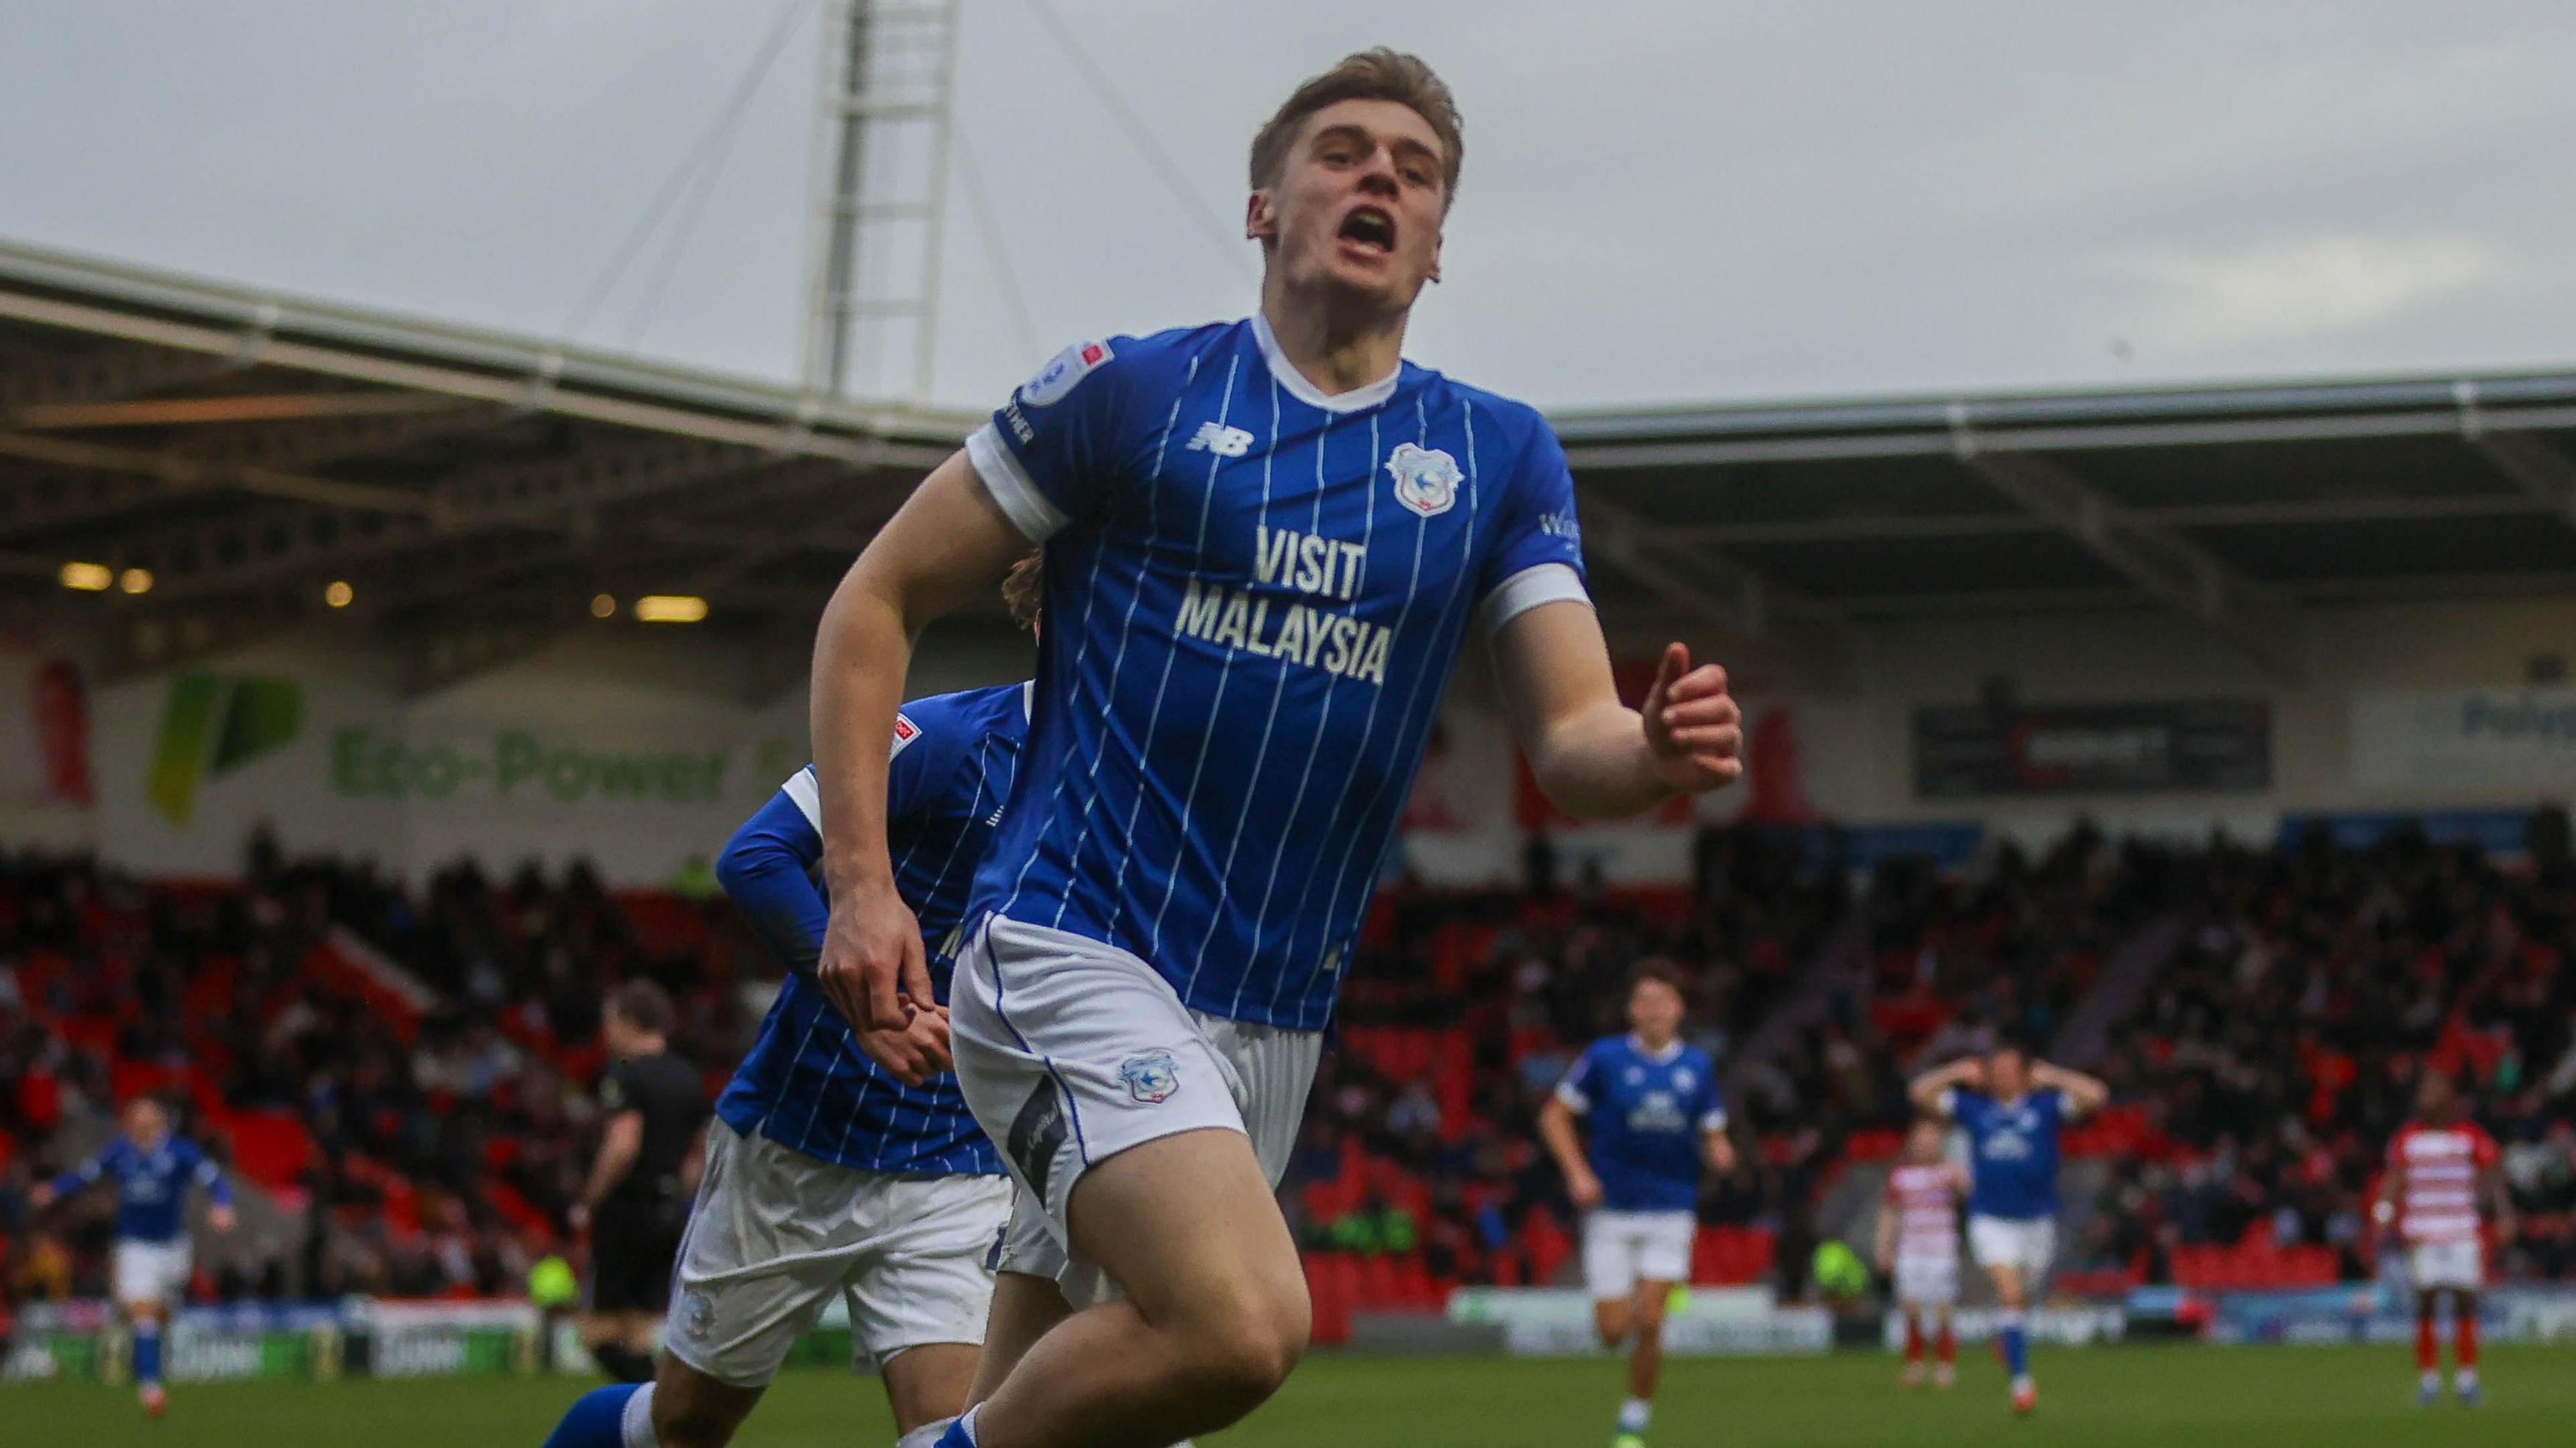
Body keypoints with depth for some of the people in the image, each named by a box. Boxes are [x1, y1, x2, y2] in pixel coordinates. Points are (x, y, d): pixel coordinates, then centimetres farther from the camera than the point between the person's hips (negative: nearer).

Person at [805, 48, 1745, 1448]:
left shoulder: (1499, 457, 10)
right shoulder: (1127, 390, -1)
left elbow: (1571, 735, 2)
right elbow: (876, 602, 4)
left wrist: (1658, 750, -22)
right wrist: (860, 882, -6)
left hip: (1274, 1018, 5)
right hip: (1069, 949, -5)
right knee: (1241, 1320, -28)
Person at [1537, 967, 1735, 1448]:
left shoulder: (1697, 1066, 4)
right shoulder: (1605, 1058, -4)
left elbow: (1713, 1137, 12)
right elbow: (1555, 1116, 2)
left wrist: (1720, 1153, -12)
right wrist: (1577, 1173, -11)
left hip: (1670, 1213, 1)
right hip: (1611, 1210, -1)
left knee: (1649, 1323, -11)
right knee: (1613, 1331, -4)